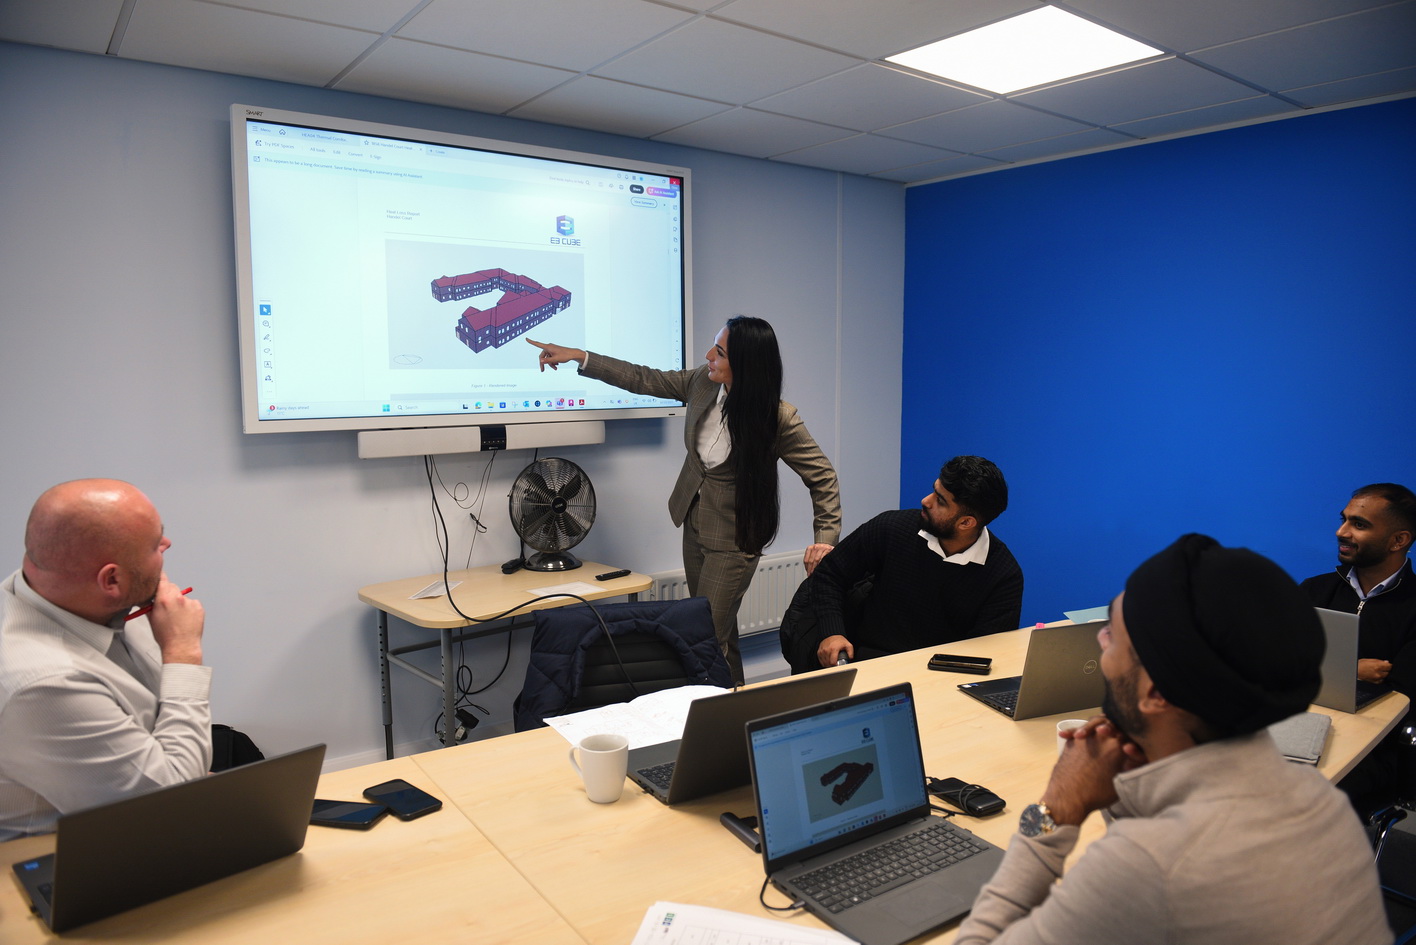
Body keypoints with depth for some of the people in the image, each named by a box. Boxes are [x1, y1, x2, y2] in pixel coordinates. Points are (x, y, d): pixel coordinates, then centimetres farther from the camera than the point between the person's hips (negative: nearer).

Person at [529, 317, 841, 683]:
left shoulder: (779, 418, -22)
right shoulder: (703, 382, -7)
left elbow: (823, 478, -13)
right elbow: (646, 380, 5)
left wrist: (825, 540, -20)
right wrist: (578, 357, 5)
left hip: (734, 541, -6)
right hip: (695, 525, 6)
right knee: (721, 633, 16)